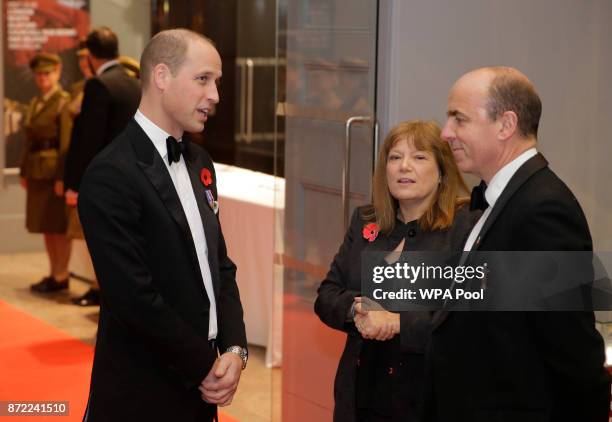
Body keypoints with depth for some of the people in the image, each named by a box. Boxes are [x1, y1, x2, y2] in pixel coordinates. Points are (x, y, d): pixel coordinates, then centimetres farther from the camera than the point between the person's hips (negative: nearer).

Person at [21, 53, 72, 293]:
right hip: (37, 172, 8)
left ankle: (61, 277, 4)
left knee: (59, 226, -2)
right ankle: (54, 274, 18)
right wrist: (24, 172, 11)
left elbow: (68, 144, -14)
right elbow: (29, 141, 16)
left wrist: (62, 177, -18)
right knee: (45, 226, 11)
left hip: (55, 172, -8)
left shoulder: (64, 102, -9)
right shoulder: (34, 104, 15)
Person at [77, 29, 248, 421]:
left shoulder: (198, 162, 9)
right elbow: (133, 297, -21)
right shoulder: (111, 176, -17)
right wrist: (207, 366, -12)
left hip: (199, 388, 7)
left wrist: (235, 348, -4)